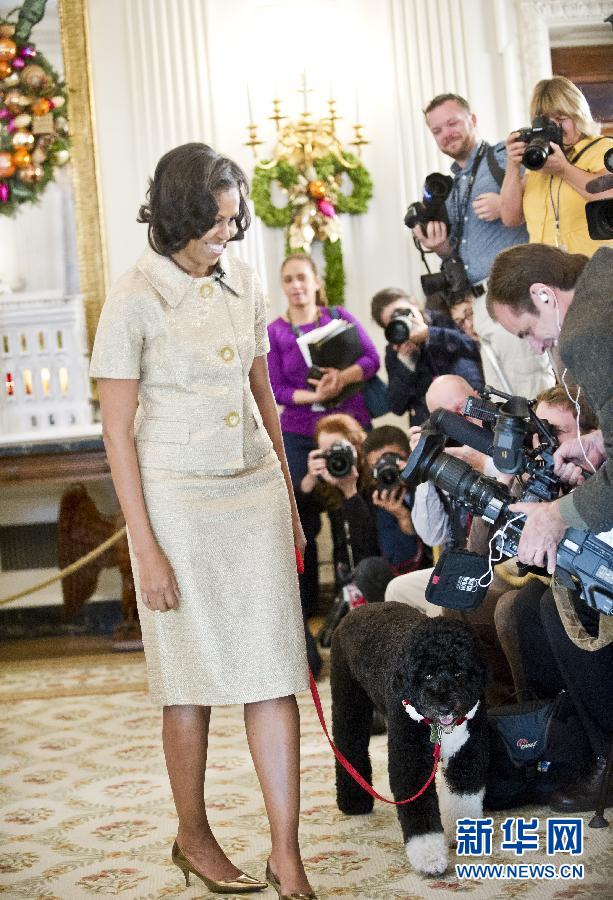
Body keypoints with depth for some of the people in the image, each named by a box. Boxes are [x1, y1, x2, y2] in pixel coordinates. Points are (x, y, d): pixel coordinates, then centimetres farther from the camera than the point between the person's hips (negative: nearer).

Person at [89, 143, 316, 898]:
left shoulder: (241, 283, 6)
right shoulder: (135, 299, -10)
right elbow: (117, 431, -9)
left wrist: (289, 499, 16)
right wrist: (146, 549, -12)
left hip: (256, 492, 5)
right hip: (179, 499, -4)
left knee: (274, 672, 1)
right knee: (194, 678, 7)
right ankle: (192, 838, 28)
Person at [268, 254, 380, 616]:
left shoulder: (340, 316, 5)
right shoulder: (274, 332, 2)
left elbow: (371, 359, -1)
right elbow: (275, 389, -3)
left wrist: (342, 377, -20)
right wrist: (315, 396, -19)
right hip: (299, 434, 0)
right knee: (304, 519, -2)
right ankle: (306, 602, 10)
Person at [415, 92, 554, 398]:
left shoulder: (504, 156, 1)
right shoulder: (450, 188, 24)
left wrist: (506, 206, -17)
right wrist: (440, 246, 7)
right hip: (481, 303, 8)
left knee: (531, 395, -11)